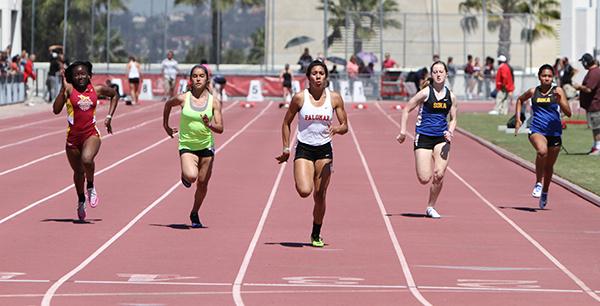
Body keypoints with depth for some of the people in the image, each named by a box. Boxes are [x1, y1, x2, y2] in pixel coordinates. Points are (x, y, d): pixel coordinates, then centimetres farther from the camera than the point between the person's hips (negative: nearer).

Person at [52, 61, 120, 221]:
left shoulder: (97, 89, 2)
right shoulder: (69, 89, -4)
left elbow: (114, 95, 23)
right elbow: (56, 110, -17)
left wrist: (109, 116, 14)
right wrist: (63, 88, -20)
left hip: (91, 134, -1)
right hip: (73, 136, 1)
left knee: (87, 160, -30)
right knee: (78, 172, 13)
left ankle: (91, 187, -1)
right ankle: (81, 201, 39)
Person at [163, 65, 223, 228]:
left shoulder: (214, 102, -5)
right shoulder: (183, 98, -7)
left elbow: (220, 129, -5)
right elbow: (168, 104, 15)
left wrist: (209, 125, -26)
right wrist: (166, 126, 18)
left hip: (206, 146, 2)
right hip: (187, 145, -2)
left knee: (202, 184, 8)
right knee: (191, 176, -26)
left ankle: (194, 214, 31)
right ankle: (184, 175, 13)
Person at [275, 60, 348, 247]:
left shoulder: (334, 98, -1)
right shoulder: (300, 98, -5)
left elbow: (345, 127, 3)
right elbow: (286, 123, 5)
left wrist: (337, 129, -20)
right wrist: (286, 149, 2)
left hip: (324, 150, 2)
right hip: (304, 149, -2)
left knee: (320, 195, 2)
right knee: (304, 191, -19)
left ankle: (316, 235, 19)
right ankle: (300, 181, 20)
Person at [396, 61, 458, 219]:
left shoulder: (451, 96, 3)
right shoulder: (425, 93, -7)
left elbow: (453, 119, 14)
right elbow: (406, 110, -1)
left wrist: (450, 132, -6)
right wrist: (403, 131, -8)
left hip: (441, 139, 3)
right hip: (423, 138, -3)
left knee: (439, 175, -10)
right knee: (424, 179, -8)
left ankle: (431, 207, 10)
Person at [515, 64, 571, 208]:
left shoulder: (558, 91, -1)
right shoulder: (533, 92, 2)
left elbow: (568, 113, -6)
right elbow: (520, 100, 24)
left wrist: (560, 100, -22)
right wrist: (518, 118, 14)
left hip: (554, 133, 1)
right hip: (537, 131, -1)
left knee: (549, 166, 13)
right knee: (542, 151, -33)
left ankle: (544, 193, 37)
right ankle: (538, 183, -17)